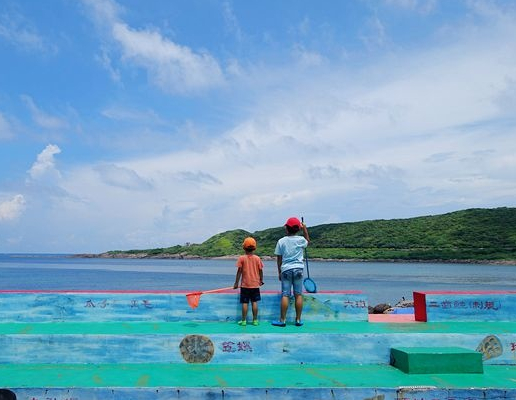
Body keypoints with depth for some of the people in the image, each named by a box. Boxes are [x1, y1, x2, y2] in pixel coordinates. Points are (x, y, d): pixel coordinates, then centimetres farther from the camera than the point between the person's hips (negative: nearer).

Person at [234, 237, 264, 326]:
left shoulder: (242, 258, -7)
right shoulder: (257, 258, -1)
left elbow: (239, 271, -6)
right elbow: (260, 271, 4)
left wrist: (236, 283, 1)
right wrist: (261, 280, 19)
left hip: (245, 285, -2)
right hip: (255, 284, 2)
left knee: (245, 303, 3)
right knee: (254, 302, 7)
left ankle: (244, 320, 6)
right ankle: (255, 320, 10)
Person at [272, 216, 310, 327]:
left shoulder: (281, 241, -1)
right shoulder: (301, 240, -1)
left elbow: (279, 258, 3)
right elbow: (308, 241, 24)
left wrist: (279, 272, 12)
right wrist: (304, 229, 25)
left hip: (286, 269, 0)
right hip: (298, 269, 0)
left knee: (285, 295, 1)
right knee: (298, 295, 6)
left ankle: (282, 320, 2)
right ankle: (298, 320, 10)